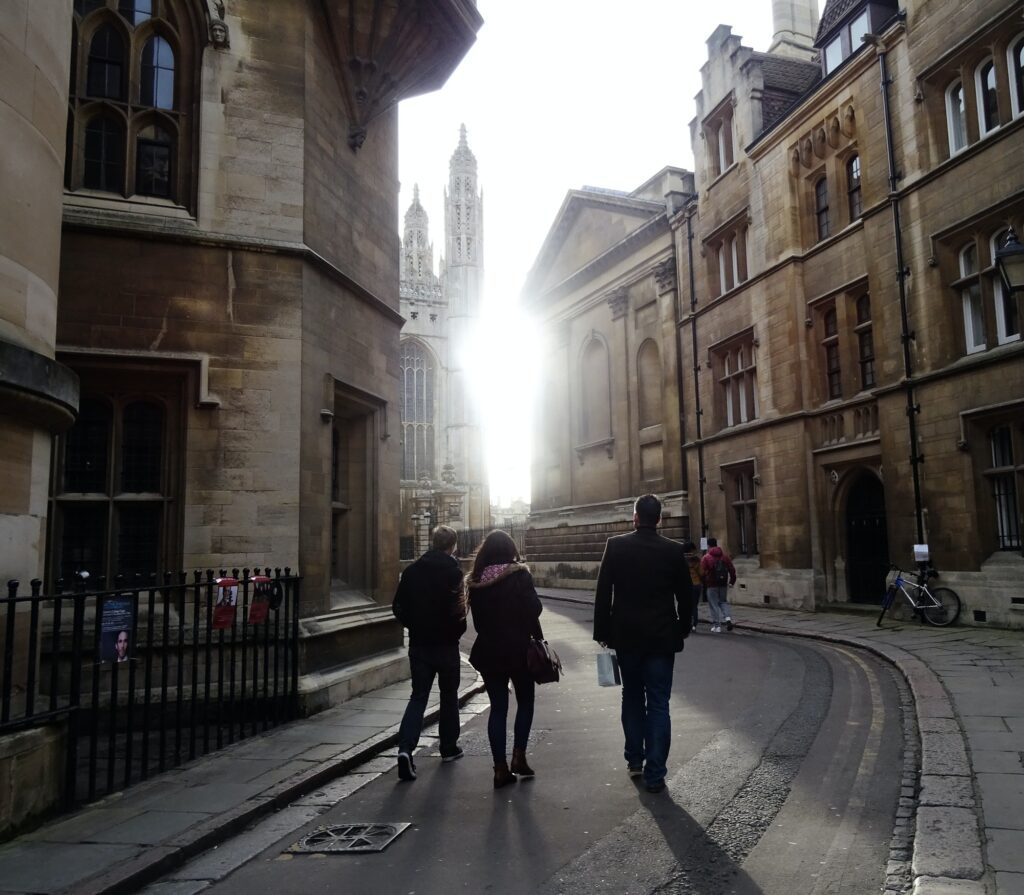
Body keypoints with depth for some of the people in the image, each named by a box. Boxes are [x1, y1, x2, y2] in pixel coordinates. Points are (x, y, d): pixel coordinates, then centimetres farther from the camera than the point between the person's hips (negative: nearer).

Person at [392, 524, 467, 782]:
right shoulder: (453, 572, -14)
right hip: (446, 644, -3)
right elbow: (459, 609, -20)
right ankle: (448, 747, 26)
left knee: (418, 695, 7)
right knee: (449, 695, 15)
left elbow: (398, 606, 3)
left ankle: (406, 747, -11)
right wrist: (458, 631, -1)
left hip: (419, 644, 3)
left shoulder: (412, 571, 0)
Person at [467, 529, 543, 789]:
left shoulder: (476, 581, 1)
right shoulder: (519, 575, -10)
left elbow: (476, 618, 7)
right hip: (518, 648, -3)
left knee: (497, 707, 9)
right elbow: (533, 610, -13)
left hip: (488, 650, 3)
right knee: (525, 702, 16)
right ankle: (518, 757, 8)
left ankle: (501, 768, 8)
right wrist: (537, 639, -2)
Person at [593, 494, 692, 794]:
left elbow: (603, 593, -4)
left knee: (632, 696, 19)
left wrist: (602, 631, 4)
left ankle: (635, 760, 26)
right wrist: (682, 631, 15)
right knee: (658, 704, 4)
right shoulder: (674, 550, -5)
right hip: (662, 637, -1)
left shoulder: (616, 545, -6)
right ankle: (654, 774, 5)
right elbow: (685, 597, 1)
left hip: (626, 635, 1)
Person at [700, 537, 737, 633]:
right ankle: (728, 617, -5)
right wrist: (732, 581, 12)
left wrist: (704, 582, 6)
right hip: (723, 584, 4)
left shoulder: (706, 557, -7)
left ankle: (717, 626, 2)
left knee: (714, 604, 3)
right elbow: (732, 569, 4)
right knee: (723, 601, 19)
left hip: (712, 585, -4)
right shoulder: (725, 555, 6)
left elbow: (703, 572, -9)